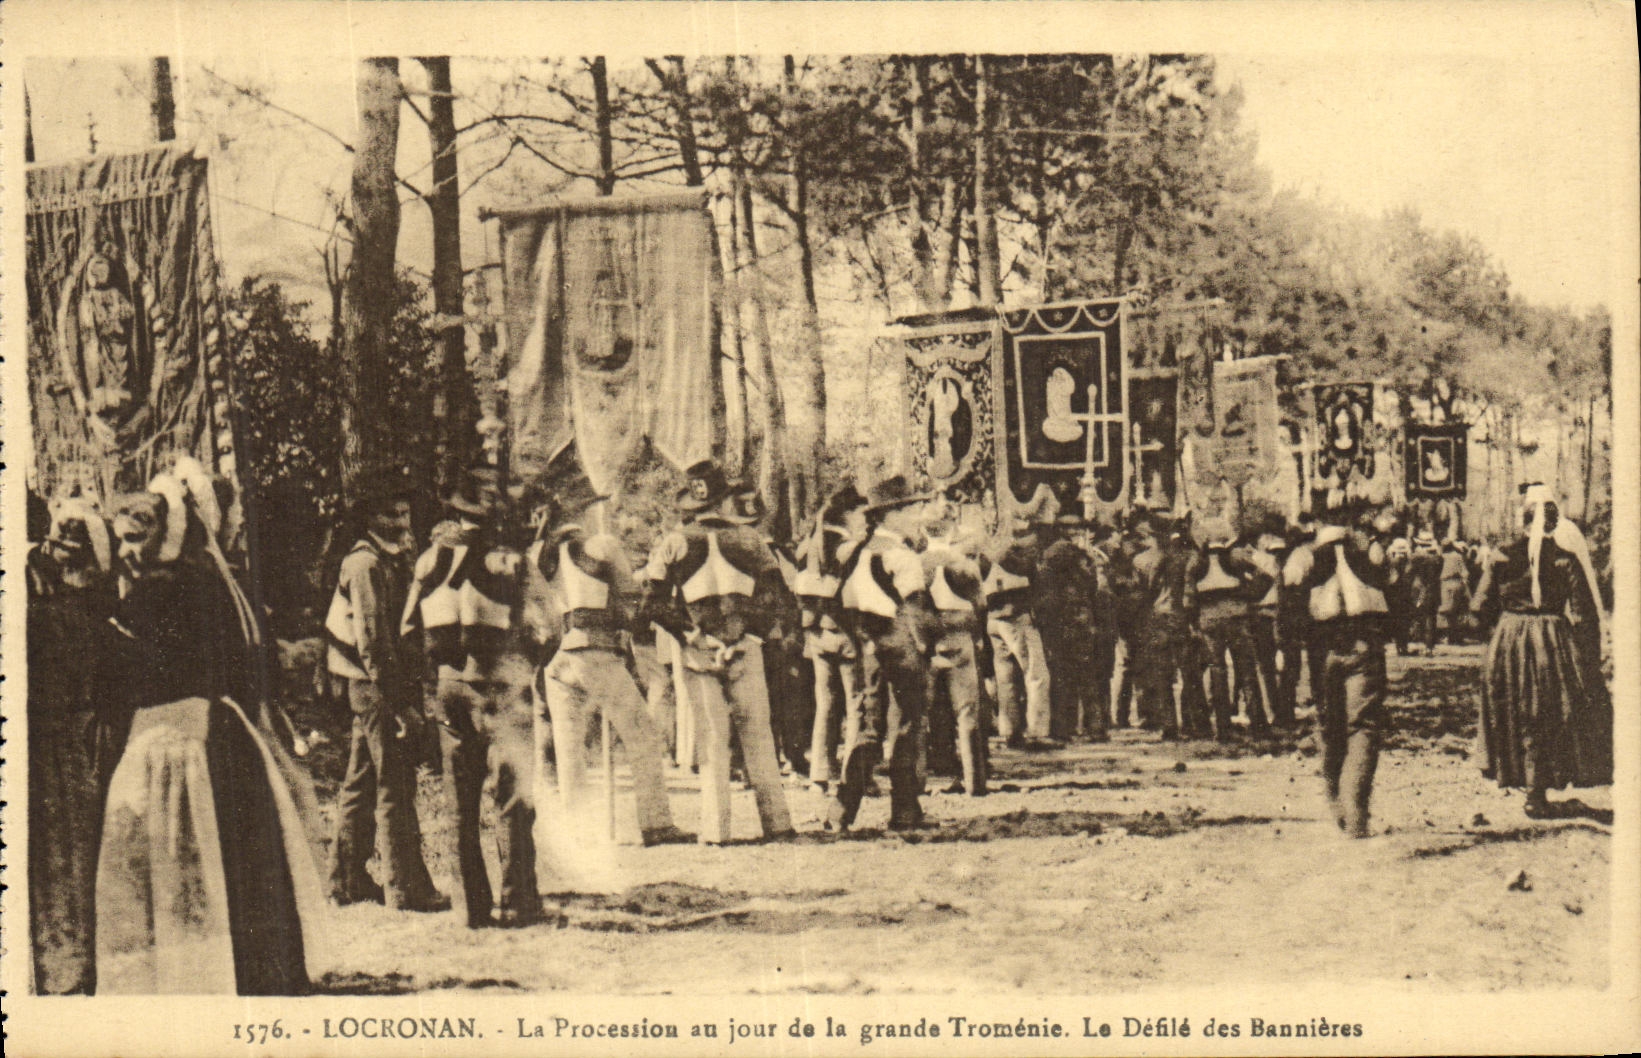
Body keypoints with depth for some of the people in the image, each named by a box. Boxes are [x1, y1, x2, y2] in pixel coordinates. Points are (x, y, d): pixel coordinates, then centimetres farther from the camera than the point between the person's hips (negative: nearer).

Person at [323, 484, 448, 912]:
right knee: (394, 787, -8)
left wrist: (411, 691, 18)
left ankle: (348, 878, 21)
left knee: (362, 783, 14)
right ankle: (407, 887, -7)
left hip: (370, 688, 10)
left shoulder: (392, 562, 19)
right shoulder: (366, 564, -12)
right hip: (377, 688, -10)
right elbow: (371, 639, -18)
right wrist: (397, 699, -21)